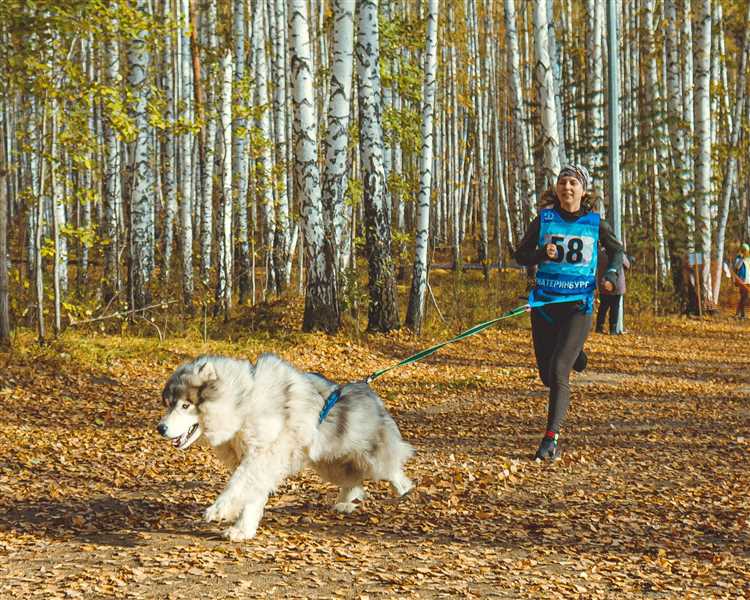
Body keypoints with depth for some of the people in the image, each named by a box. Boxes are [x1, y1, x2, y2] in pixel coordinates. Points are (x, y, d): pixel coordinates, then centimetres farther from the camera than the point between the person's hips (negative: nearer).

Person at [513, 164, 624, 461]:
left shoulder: (595, 223, 2)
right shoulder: (544, 219, 3)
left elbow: (616, 250, 18)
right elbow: (520, 255, 6)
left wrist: (610, 274, -1)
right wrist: (542, 253, -14)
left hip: (578, 305, -2)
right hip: (544, 303, 2)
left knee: (558, 370, -18)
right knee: (547, 376, 9)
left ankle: (551, 438, -12)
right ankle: (574, 355, 46)